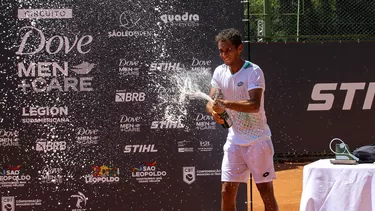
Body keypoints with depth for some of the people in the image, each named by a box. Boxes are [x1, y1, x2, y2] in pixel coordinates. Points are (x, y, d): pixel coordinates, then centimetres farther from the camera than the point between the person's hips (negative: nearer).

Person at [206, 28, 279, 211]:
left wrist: (225, 103, -39)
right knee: (227, 192, 1)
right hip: (234, 140, 5)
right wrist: (214, 110, -25)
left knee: (266, 192, -4)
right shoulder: (220, 72, 4)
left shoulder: (254, 71, -14)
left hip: (257, 140, -5)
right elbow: (211, 101, -1)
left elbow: (254, 105, -27)